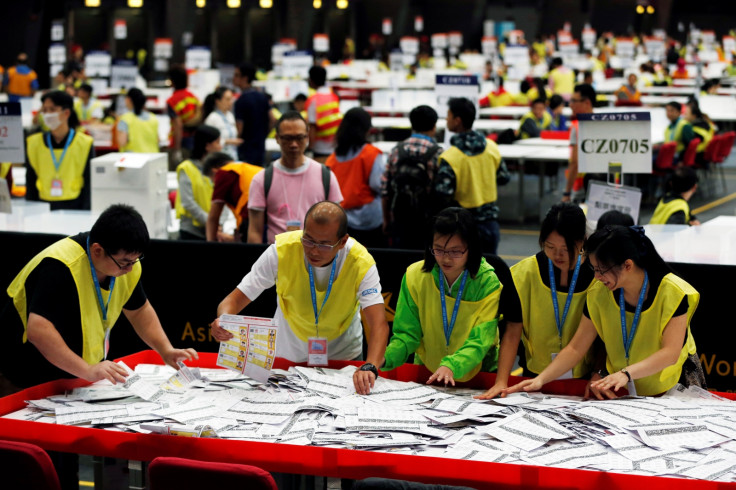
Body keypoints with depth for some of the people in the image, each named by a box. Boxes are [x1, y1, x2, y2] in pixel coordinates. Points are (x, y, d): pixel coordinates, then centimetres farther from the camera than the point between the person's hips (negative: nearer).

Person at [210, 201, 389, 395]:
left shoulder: (361, 262, -24)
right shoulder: (281, 251, -23)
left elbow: (378, 324, -32)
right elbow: (237, 298, -17)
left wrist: (370, 368, -52)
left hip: (342, 356, 1)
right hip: (287, 354, -1)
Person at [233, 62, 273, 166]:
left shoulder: (241, 101, -16)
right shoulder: (262, 96, 7)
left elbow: (239, 129, -18)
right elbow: (272, 120, 11)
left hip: (246, 151, -7)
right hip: (260, 148, 7)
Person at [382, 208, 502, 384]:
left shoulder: (488, 283, -12)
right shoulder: (415, 276, -5)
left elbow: (479, 342, -17)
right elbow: (407, 333, 0)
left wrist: (451, 366, -36)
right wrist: (386, 358, -22)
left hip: (476, 372, -2)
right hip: (426, 369, 2)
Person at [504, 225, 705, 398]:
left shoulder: (673, 292, -18)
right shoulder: (599, 294, -6)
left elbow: (670, 352, -24)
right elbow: (576, 348, -2)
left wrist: (627, 373, -38)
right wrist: (541, 380, -13)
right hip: (623, 390, 2)